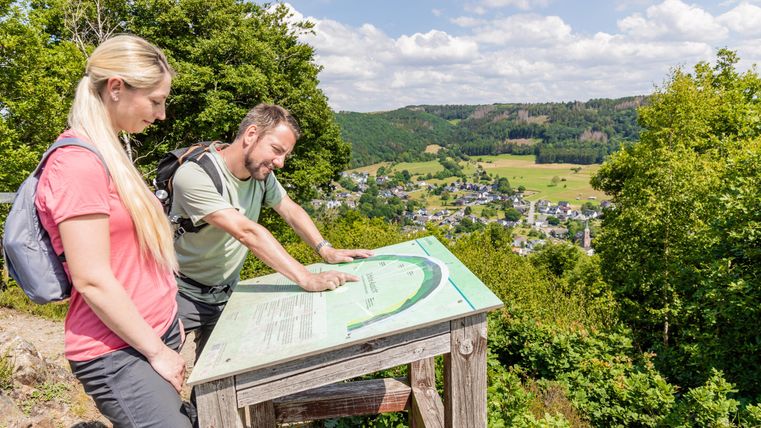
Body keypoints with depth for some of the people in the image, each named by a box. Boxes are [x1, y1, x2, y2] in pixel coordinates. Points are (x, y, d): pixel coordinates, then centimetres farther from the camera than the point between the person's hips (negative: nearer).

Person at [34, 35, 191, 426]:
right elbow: (93, 280, -21)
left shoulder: (107, 155, 10)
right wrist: (157, 351, -14)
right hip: (117, 353, -8)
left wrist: (168, 319, 15)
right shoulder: (79, 162, -19)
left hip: (154, 331, 9)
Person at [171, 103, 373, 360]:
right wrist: (306, 279, -39)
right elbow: (246, 232, -35)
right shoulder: (195, 175, -27)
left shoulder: (261, 171, -5)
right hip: (184, 293, -5)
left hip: (226, 291, 6)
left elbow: (290, 210, 4)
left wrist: (326, 250, -11)